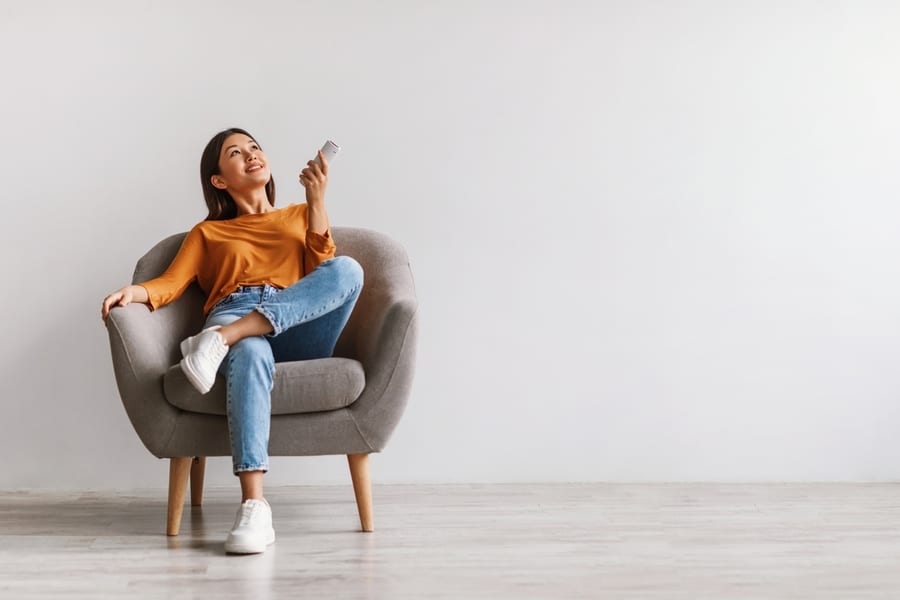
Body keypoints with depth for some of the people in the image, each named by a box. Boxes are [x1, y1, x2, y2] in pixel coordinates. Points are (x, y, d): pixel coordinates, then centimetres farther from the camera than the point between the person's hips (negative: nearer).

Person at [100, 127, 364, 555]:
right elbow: (171, 282, 12)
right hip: (231, 315, -1)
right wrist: (134, 291, -10)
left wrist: (316, 199, 3)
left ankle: (221, 341, -40)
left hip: (297, 331, 2)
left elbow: (323, 267, 12)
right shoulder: (207, 232, 29)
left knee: (347, 270, -30)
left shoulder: (299, 215, 31)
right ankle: (253, 508, -52)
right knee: (250, 356, -41)